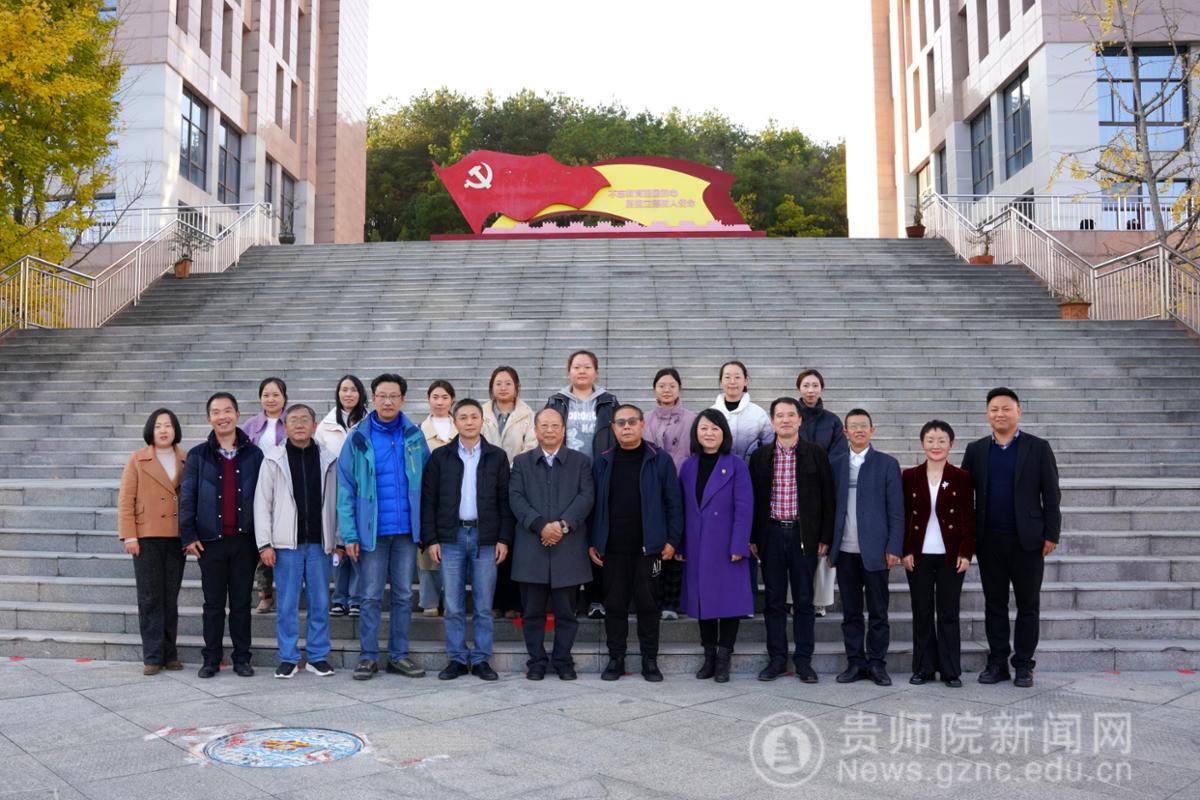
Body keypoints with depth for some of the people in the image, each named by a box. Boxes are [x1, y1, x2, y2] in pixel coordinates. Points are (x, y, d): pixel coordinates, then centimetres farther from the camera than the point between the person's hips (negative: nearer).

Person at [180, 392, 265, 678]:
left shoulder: (253, 454, 4)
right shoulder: (198, 455, 3)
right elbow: (187, 497, 3)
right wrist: (188, 535, -4)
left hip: (244, 539, 0)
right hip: (211, 540, 0)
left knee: (241, 603, 7)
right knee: (213, 603, 7)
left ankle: (242, 658, 16)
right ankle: (211, 659, 18)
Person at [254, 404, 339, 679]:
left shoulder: (328, 460, 5)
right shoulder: (273, 460, 1)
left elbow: (334, 501, 7)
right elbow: (262, 503, 0)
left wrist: (338, 540, 4)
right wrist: (264, 543, -5)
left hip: (318, 542, 1)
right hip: (286, 543, -1)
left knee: (320, 602, 6)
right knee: (287, 603, 5)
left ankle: (318, 656, 17)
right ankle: (288, 658, 15)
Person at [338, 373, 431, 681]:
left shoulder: (414, 436, 4)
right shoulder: (358, 438, -2)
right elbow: (345, 488, -3)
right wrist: (349, 534, -9)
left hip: (406, 529, 2)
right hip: (372, 530, -2)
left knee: (404, 595, 9)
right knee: (372, 597, 4)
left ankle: (398, 655, 20)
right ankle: (368, 657, 15)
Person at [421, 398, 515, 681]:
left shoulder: (497, 456, 6)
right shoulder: (440, 456, 5)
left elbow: (505, 500, 5)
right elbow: (428, 499, 4)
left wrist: (504, 538, -2)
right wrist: (430, 539, -3)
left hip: (485, 537, 0)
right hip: (451, 537, 0)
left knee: (483, 605, 4)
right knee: (453, 606, 4)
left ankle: (481, 660, 14)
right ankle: (457, 659, 15)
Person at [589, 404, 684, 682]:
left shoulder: (660, 460, 1)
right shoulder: (603, 462, 7)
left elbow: (673, 502, 1)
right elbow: (594, 504, 8)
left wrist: (672, 540, -5)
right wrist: (592, 542, 3)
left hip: (648, 547, -2)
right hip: (612, 548, 2)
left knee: (648, 604, 6)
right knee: (614, 604, 7)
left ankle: (650, 660, 17)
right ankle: (615, 658, 19)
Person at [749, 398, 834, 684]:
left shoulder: (816, 454, 1)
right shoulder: (760, 456, 6)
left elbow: (827, 497, 1)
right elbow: (753, 498, 8)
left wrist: (825, 537, -4)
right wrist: (753, 537, 3)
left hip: (804, 535, -1)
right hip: (772, 534, 2)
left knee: (803, 601, 6)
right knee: (774, 600, 7)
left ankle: (803, 659, 16)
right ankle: (777, 658, 16)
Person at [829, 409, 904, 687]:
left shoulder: (887, 464, 2)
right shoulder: (836, 465, 10)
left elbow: (896, 510, -1)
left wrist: (894, 548, -7)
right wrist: (828, 544, 3)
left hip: (875, 550, -2)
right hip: (845, 550, 2)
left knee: (878, 612, 4)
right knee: (851, 612, 8)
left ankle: (877, 663, 15)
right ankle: (855, 662, 17)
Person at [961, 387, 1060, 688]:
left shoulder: (1038, 448, 2)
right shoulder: (976, 449, 8)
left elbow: (1051, 494, 0)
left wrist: (1051, 534, -5)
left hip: (1027, 540, -2)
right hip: (989, 541, 2)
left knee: (1028, 604, 5)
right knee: (994, 603, 8)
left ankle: (1024, 664, 16)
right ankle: (997, 662, 18)